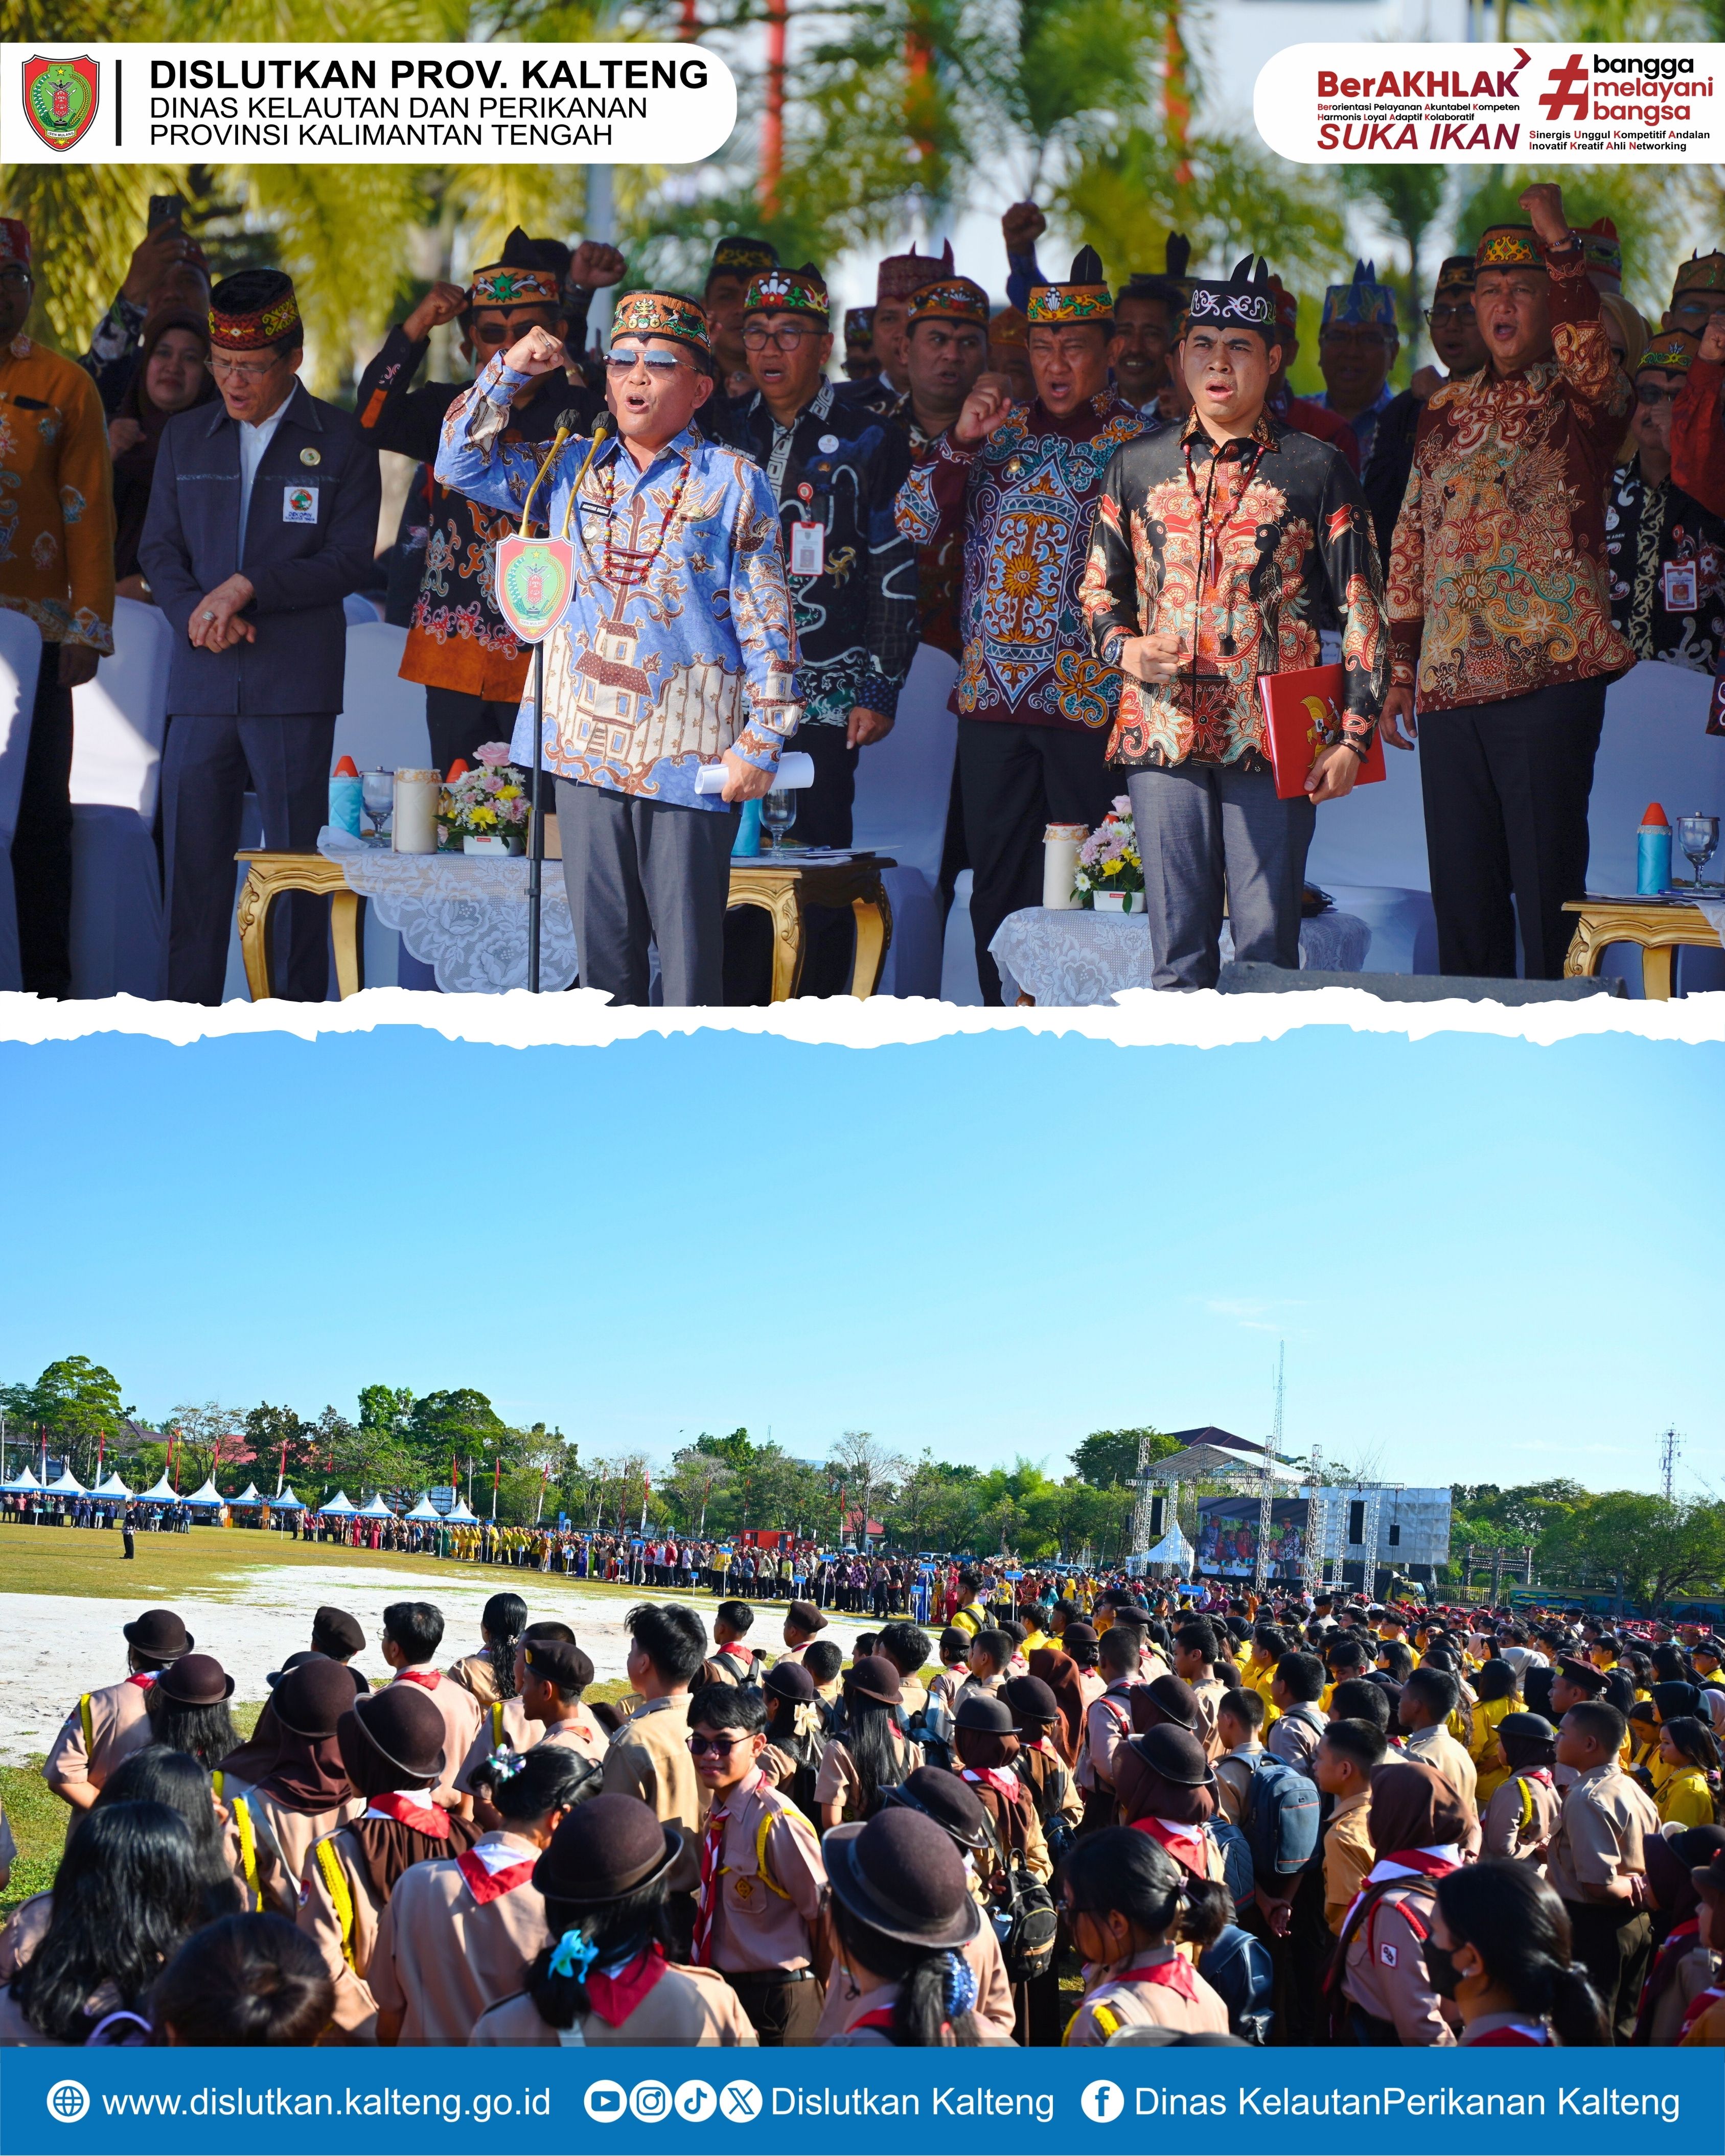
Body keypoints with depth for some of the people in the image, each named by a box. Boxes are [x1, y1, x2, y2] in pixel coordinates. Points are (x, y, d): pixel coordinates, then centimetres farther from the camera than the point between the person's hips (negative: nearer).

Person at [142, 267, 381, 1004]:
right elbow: (158, 546, 12)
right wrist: (197, 612, -8)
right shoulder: (185, 436, 15)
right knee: (191, 854, 3)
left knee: (296, 860, 0)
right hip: (201, 682, 3)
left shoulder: (341, 440, 3)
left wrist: (248, 587, -13)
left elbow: (351, 558, -3)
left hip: (295, 686, -3)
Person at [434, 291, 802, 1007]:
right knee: (601, 947, 8)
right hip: (587, 746, 4)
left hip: (688, 755, -4)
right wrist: (510, 370, 5)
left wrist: (761, 743, -8)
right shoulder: (574, 471, 14)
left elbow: (767, 621, -2)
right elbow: (461, 463, 15)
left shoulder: (734, 483, 1)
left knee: (689, 950, -2)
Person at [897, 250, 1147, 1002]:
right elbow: (915, 524, 7)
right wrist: (961, 441, -7)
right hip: (991, 692, 4)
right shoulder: (996, 428, 12)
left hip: (1089, 699, -3)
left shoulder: (1137, 442, 3)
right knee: (997, 883, 8)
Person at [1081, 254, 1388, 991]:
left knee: (1266, 947, -1)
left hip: (1276, 739, -2)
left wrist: (1355, 735, -5)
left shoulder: (1316, 470, 5)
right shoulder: (1137, 466, 12)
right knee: (1177, 949, 4)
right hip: (1162, 734, 2)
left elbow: (1363, 610, 3)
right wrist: (1123, 647, -3)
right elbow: (1098, 588, 19)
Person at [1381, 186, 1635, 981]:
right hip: (1449, 681, 5)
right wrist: (1400, 667, 15)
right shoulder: (1445, 411, 18)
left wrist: (1560, 246, -27)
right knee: (1461, 887, 9)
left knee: (1547, 885, -5)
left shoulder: (1579, 399, 2)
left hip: (1549, 676, -5)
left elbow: (1592, 361, -24)